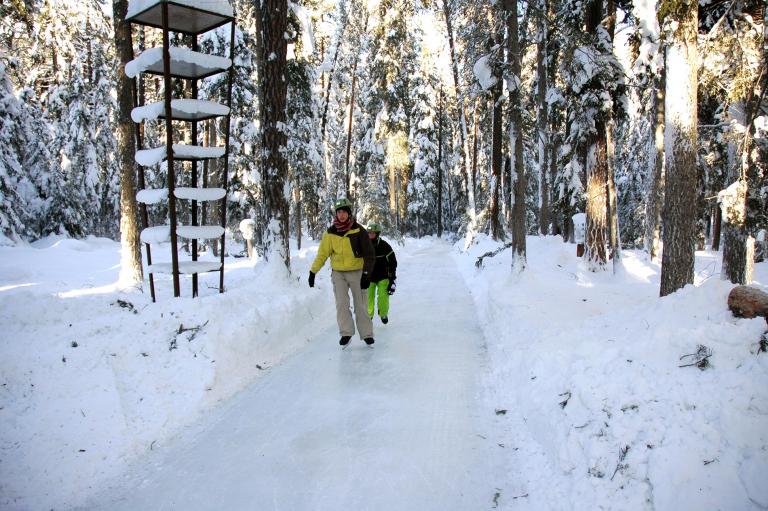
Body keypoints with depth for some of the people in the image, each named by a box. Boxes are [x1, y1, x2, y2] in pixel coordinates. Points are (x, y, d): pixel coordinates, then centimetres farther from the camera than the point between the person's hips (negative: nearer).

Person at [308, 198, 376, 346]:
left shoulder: (359, 230, -8)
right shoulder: (330, 233, -1)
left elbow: (369, 254, -6)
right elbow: (322, 253, 4)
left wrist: (366, 274, -12)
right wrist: (313, 271, -1)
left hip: (356, 272, -2)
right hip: (338, 273, 2)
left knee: (360, 305, 2)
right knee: (341, 304, -10)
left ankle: (367, 334, 13)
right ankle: (346, 333, 0)